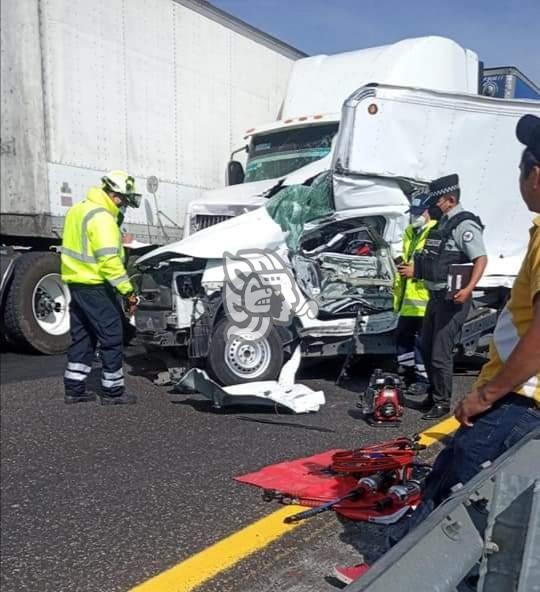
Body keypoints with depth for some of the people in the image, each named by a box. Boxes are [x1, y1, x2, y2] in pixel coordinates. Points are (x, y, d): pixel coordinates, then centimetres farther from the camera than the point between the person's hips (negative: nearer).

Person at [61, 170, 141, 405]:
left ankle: (74, 389, 21)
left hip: (76, 282, 10)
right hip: (94, 286, -10)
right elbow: (109, 260, -25)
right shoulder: (102, 217, -19)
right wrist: (128, 291, -23)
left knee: (82, 337, 16)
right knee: (112, 336, 0)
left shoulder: (79, 209, 13)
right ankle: (112, 392, 7)